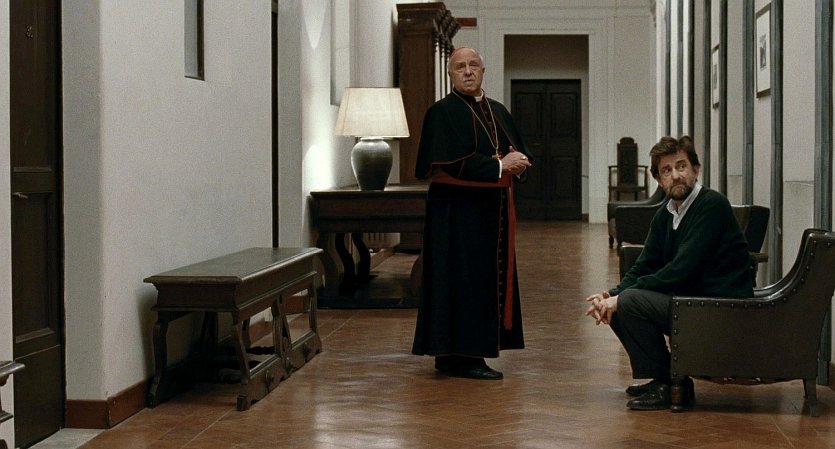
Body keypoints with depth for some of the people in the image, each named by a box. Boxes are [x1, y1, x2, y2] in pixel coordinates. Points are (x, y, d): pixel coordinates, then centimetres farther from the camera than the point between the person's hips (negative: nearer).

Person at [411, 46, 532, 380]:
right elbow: (451, 162, -18)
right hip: (458, 212, -8)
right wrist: (499, 165, -18)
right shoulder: (442, 113, -7)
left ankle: (475, 350, 15)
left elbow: (519, 151, 17)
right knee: (463, 281, -8)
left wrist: (520, 162, -7)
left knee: (490, 282, 8)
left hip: (494, 212, 8)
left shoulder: (498, 111, 16)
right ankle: (459, 356, -4)